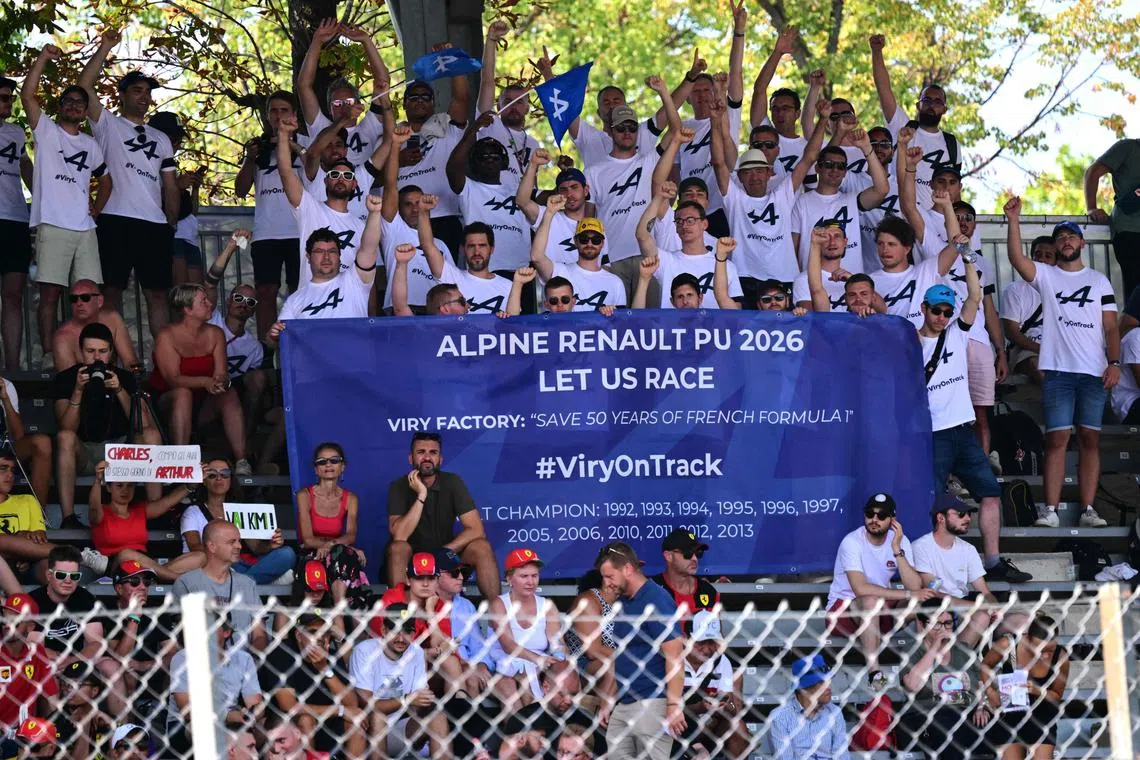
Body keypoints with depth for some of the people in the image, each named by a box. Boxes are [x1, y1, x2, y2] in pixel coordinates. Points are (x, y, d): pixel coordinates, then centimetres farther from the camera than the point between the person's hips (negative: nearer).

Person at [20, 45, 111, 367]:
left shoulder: (91, 144, 20)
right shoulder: (46, 131, 7)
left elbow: (106, 178, 32)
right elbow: (27, 96, -7)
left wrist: (97, 207, 14)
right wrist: (43, 58, -12)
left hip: (85, 229, 4)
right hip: (52, 226, -4)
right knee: (50, 293, -8)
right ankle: (49, 357, -9)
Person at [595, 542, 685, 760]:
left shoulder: (656, 600, -11)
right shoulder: (624, 602, 15)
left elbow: (674, 656, -16)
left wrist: (674, 705, -20)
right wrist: (608, 701, 21)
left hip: (651, 703, -9)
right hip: (623, 704, 9)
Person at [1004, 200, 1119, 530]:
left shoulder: (1099, 281, 14)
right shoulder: (1046, 276, 9)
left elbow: (1111, 327, 9)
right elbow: (1017, 258, -11)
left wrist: (1114, 362, -4)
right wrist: (1013, 221, -21)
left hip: (1094, 372, 2)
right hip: (1058, 370, -2)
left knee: (1090, 439, 1)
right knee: (1057, 438, -7)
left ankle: (1088, 509, 0)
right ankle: (1050, 509, -9)